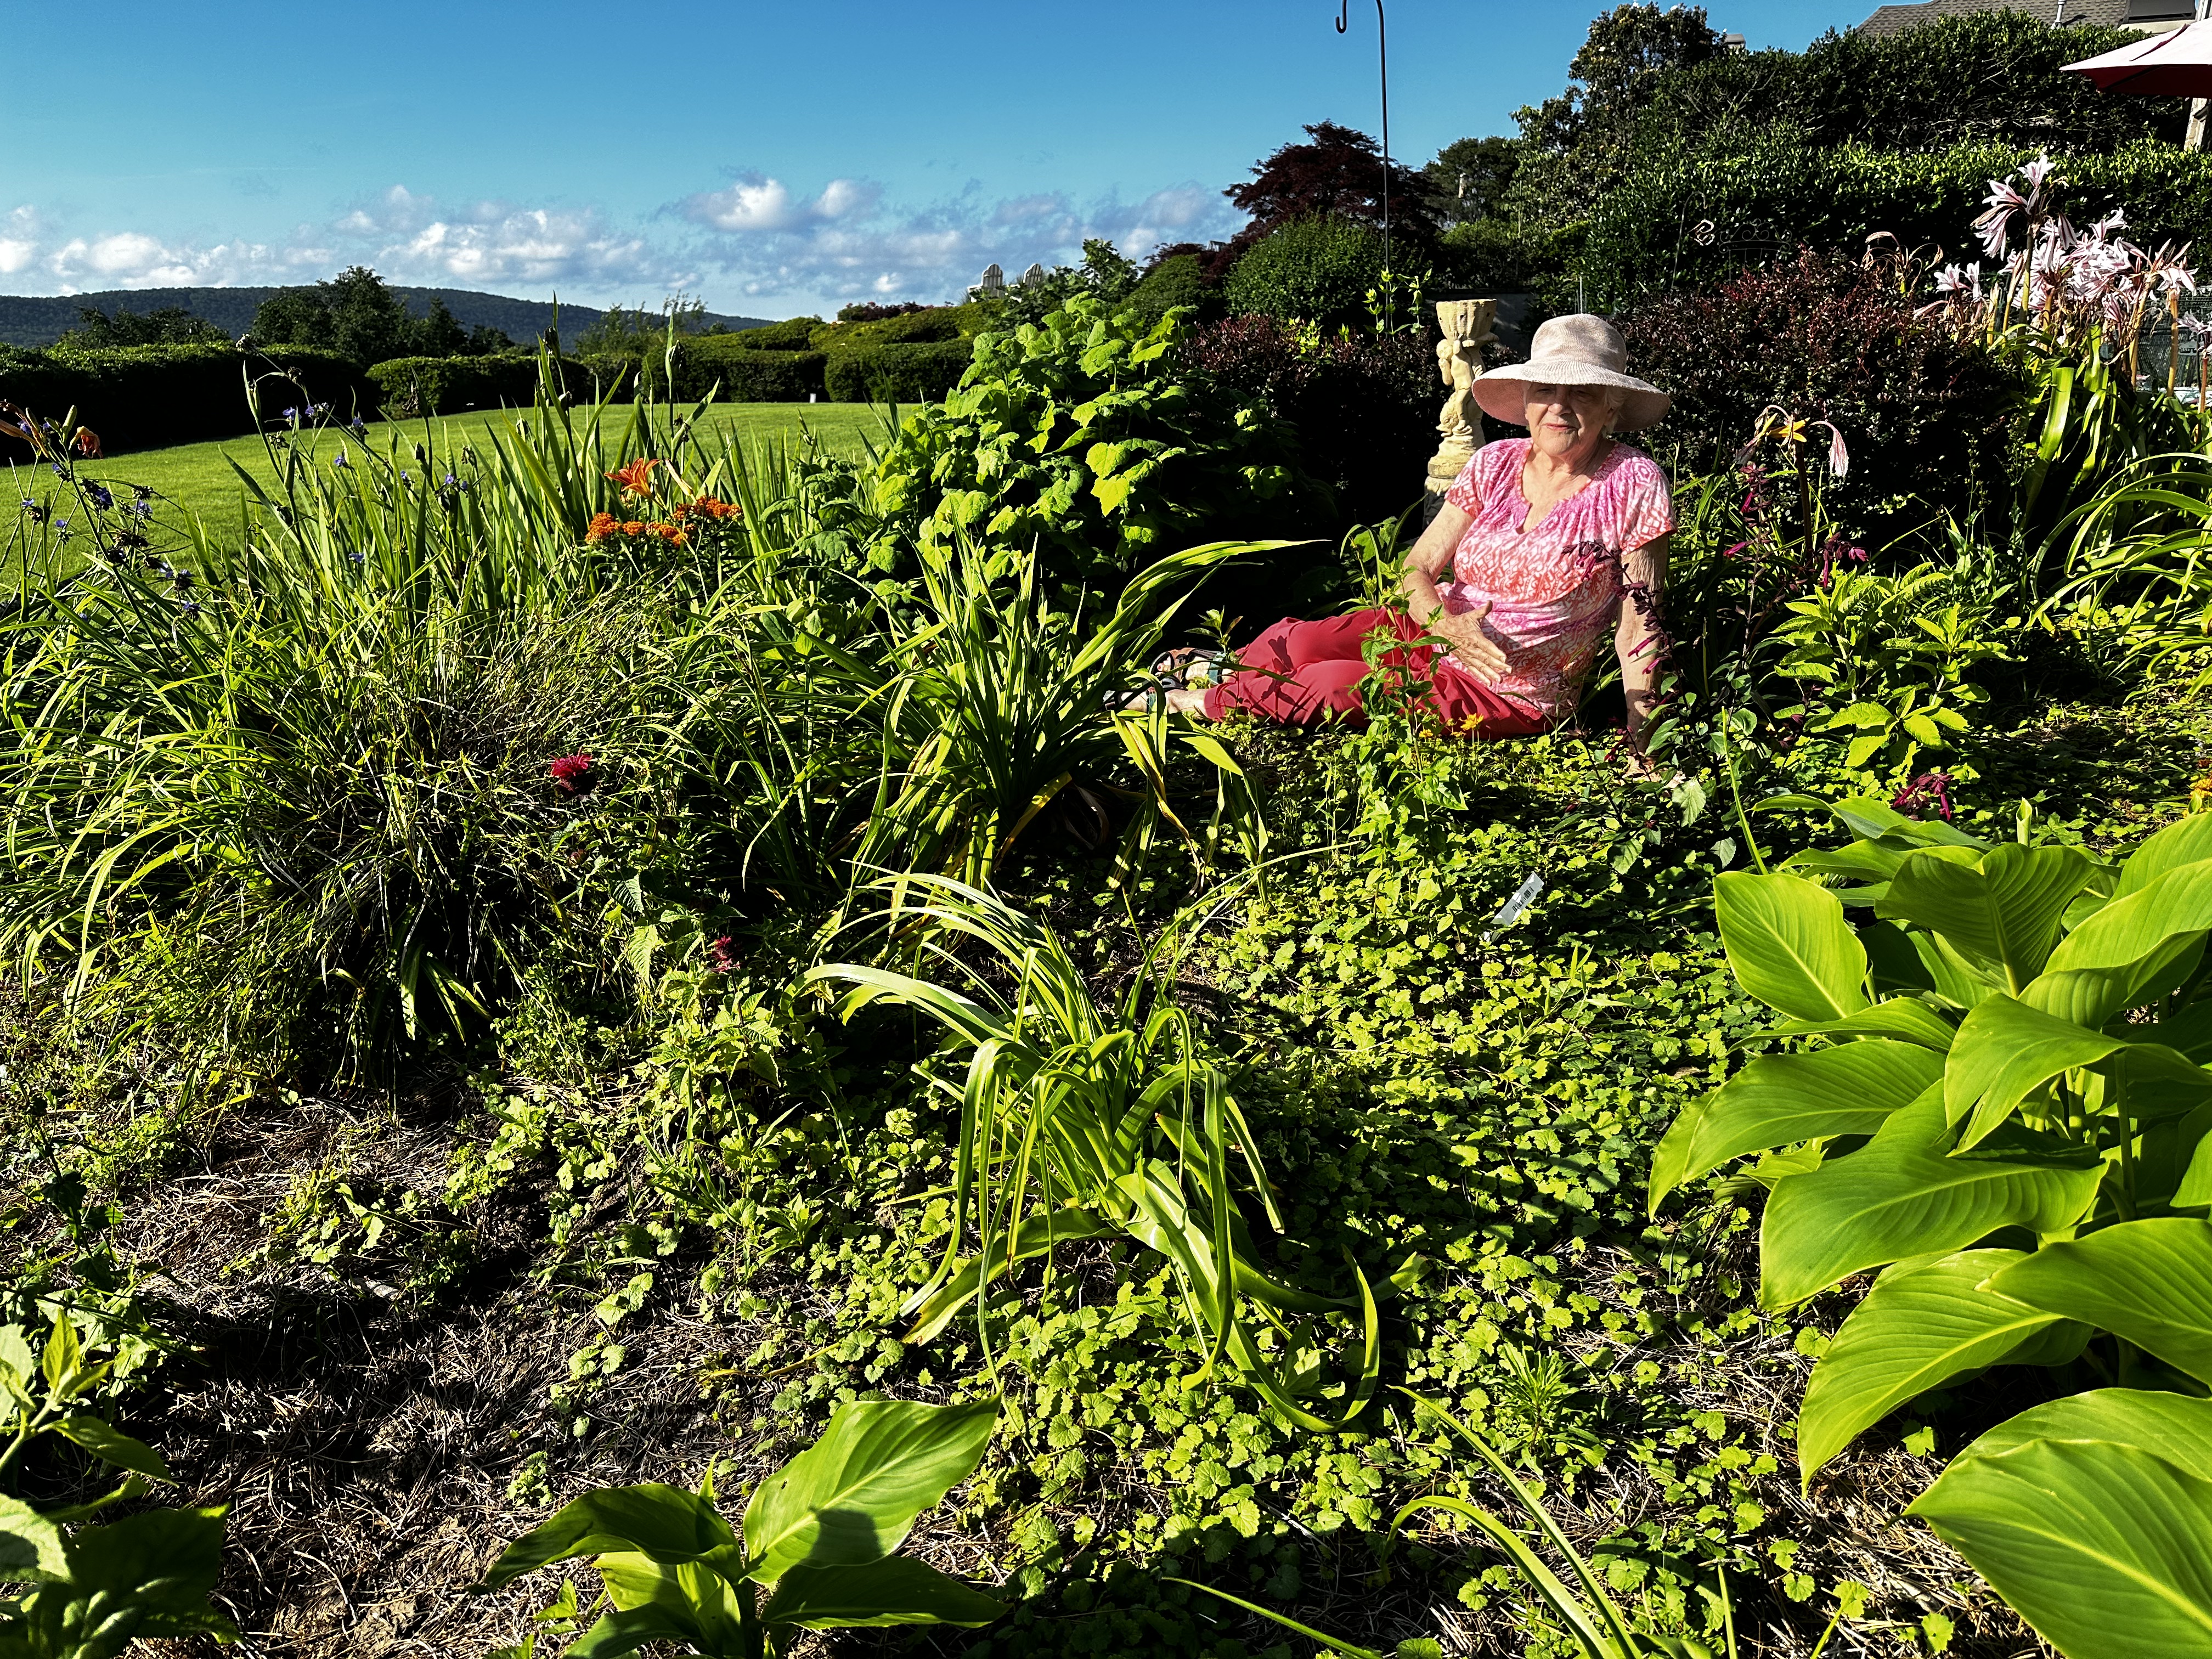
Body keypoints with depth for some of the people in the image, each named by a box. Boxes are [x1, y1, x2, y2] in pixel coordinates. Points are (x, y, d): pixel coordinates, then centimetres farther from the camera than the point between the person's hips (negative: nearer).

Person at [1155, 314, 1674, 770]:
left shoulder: (1634, 484, -14)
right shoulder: (1495, 464, -2)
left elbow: (1638, 624, -11)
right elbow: (1417, 568, -3)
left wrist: (1641, 742, -14)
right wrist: (1450, 626, -25)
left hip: (1512, 695, -4)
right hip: (1431, 632, 4)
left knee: (1332, 685, -23)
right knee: (1298, 642, -19)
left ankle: (1207, 703, 1)